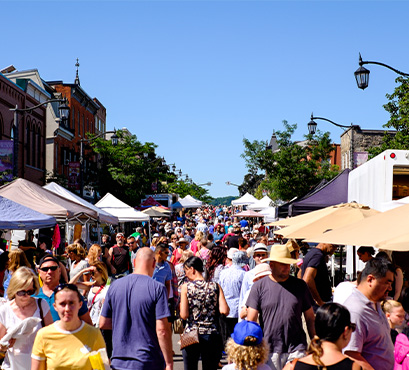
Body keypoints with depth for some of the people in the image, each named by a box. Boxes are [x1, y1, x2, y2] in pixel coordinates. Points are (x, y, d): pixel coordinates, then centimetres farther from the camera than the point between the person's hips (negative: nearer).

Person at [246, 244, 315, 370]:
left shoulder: (300, 285, 7)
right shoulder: (259, 286, 1)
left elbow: (310, 317, 12)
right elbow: (251, 320, 0)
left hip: (297, 350, 1)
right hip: (269, 351, -1)